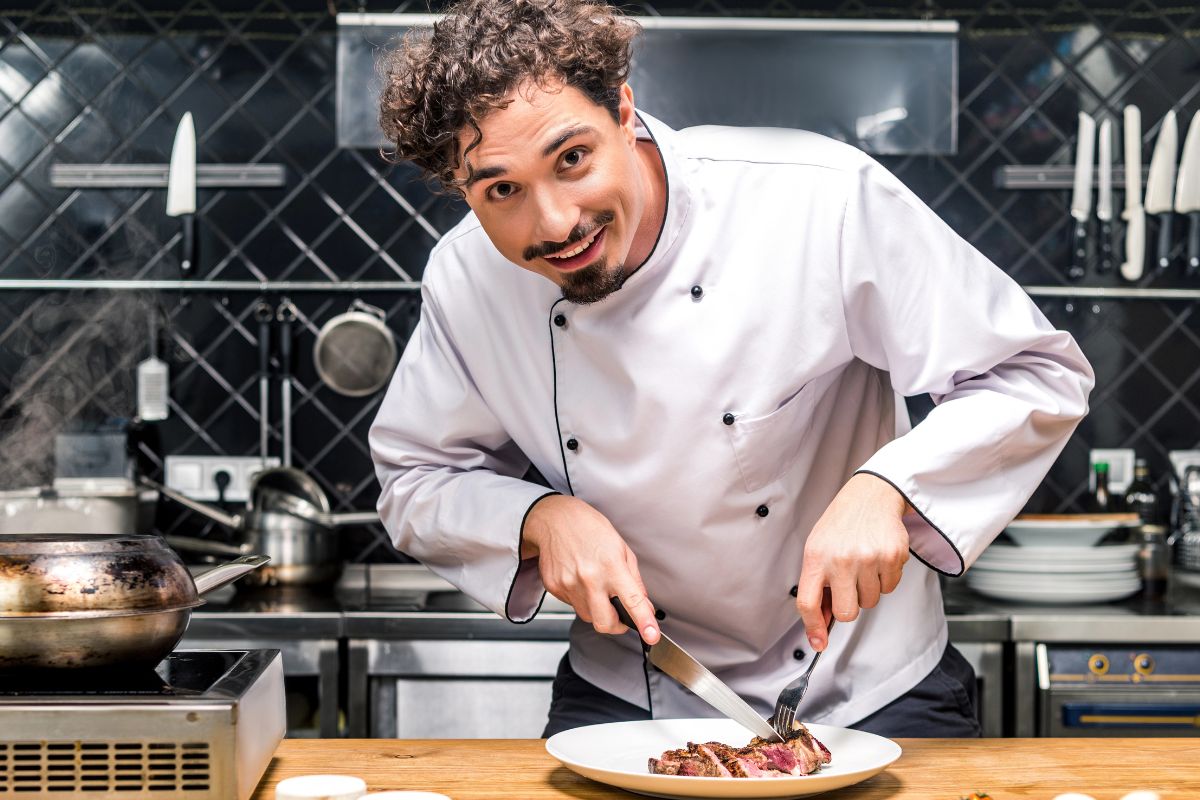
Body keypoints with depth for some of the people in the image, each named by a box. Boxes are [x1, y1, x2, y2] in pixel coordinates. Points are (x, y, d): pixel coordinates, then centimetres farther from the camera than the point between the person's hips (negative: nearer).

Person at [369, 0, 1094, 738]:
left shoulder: (821, 200, -19)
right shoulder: (465, 281, -8)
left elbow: (1037, 375, -12)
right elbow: (417, 480, 6)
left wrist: (883, 487, -28)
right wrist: (540, 518, -14)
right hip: (627, 702, 1)